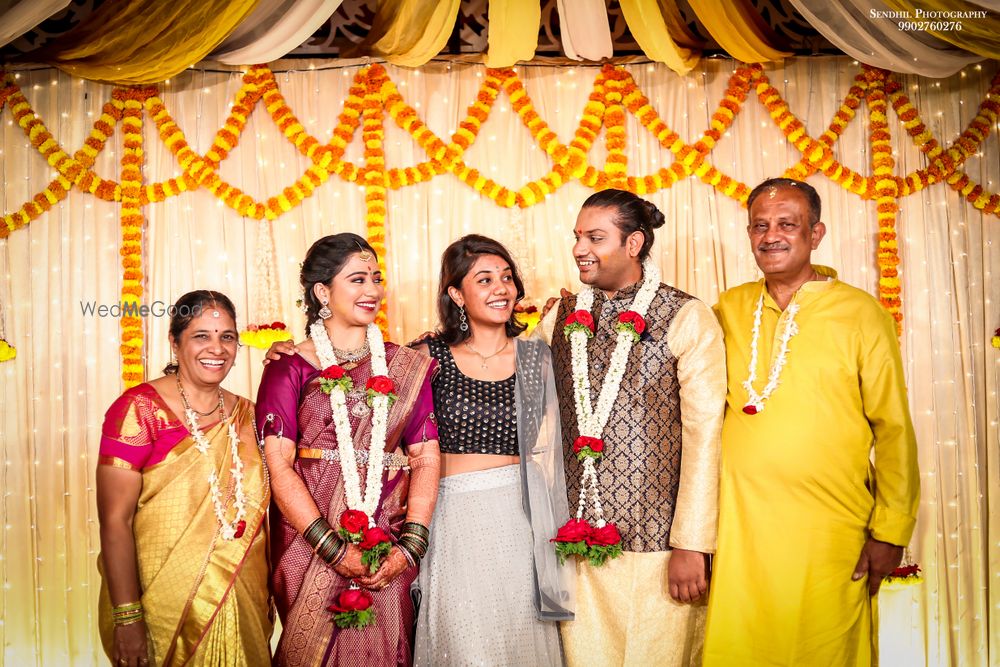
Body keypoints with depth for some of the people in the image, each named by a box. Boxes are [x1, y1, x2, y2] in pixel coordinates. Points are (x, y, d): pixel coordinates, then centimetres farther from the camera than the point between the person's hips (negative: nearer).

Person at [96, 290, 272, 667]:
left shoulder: (246, 414, 4)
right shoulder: (140, 409, -12)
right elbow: (115, 520, -14)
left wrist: (268, 598, 10)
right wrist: (127, 618, -17)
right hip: (167, 611, -5)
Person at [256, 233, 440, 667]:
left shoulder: (407, 366, 7)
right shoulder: (290, 367, -1)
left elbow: (426, 457, 2)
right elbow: (279, 464, -8)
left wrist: (411, 544, -11)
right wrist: (335, 549, -15)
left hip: (389, 547, 2)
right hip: (310, 542, -2)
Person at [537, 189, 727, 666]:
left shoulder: (687, 319, -6)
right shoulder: (562, 316, 8)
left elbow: (704, 432, -9)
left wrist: (692, 545, -12)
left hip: (657, 542, -3)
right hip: (577, 542, 4)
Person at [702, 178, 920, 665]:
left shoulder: (860, 314, -3)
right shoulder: (727, 311, 5)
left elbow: (893, 429, -1)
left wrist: (891, 531, -2)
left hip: (830, 532, -2)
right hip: (737, 527, 3)